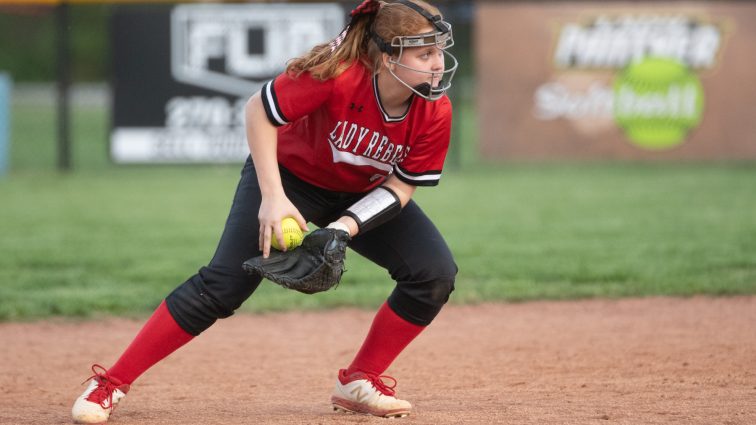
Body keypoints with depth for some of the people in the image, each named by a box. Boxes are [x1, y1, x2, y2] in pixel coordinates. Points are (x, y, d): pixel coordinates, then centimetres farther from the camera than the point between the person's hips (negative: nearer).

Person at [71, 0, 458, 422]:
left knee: (435, 273, -13)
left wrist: (345, 228, -29)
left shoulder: (436, 112, -25)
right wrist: (272, 197, -30)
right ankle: (111, 385, -7)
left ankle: (360, 382, 3)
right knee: (224, 285, -15)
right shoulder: (338, 75, -37)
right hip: (290, 173, -4)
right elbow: (259, 110, -25)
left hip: (364, 196, 4)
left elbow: (402, 186, -15)